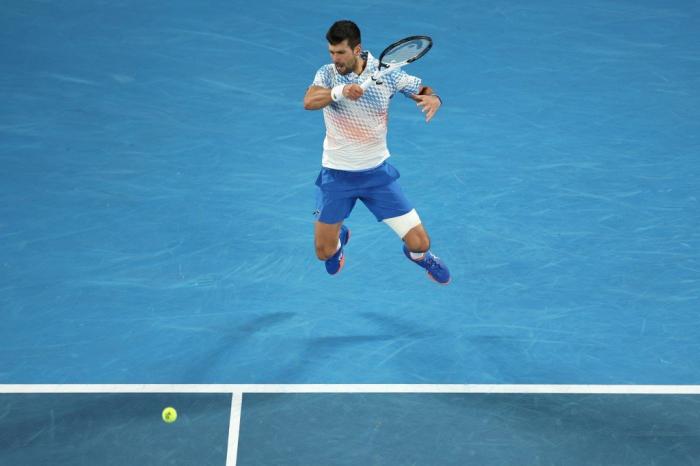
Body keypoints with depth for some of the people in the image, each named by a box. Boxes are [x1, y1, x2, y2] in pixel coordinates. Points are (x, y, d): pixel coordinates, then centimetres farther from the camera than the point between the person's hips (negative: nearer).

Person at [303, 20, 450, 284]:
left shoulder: (385, 73, -9)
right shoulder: (327, 74, -9)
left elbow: (423, 91, -1)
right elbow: (309, 102, -28)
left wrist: (433, 99, -26)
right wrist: (340, 91, -47)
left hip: (377, 173, 0)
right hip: (336, 174, 0)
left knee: (419, 243, -5)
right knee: (324, 252, 5)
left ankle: (419, 255, 35)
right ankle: (339, 237, 44)